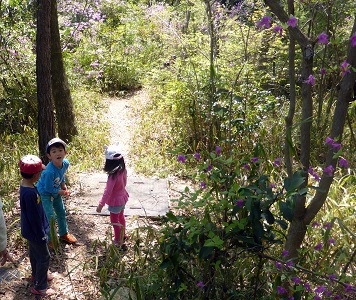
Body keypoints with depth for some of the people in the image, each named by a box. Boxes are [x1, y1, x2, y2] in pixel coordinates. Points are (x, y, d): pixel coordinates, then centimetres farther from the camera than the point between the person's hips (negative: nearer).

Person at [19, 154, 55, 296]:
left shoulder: (26, 184, -5)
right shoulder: (29, 194, -36)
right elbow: (34, 217, -27)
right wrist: (42, 235, -15)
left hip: (31, 230, 9)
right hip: (36, 231, -9)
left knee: (34, 253, 27)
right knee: (44, 257, 7)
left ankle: (36, 274, 49)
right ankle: (39, 287, 21)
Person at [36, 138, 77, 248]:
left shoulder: (65, 163, -17)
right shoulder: (50, 171, -38)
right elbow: (48, 188, -27)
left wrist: (63, 185, -5)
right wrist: (61, 192, -15)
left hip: (56, 191, 8)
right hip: (45, 193, -7)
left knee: (62, 213, 20)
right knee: (50, 217, -4)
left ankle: (64, 234, 40)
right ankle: (50, 240, 17)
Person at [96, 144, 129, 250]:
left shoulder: (113, 176, -32)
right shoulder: (123, 170, -11)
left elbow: (107, 191, -29)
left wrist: (101, 204, -22)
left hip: (115, 201, -8)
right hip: (122, 197, 8)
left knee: (115, 221, 11)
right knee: (121, 217, 27)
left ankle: (119, 242, 22)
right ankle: (122, 235, 48)